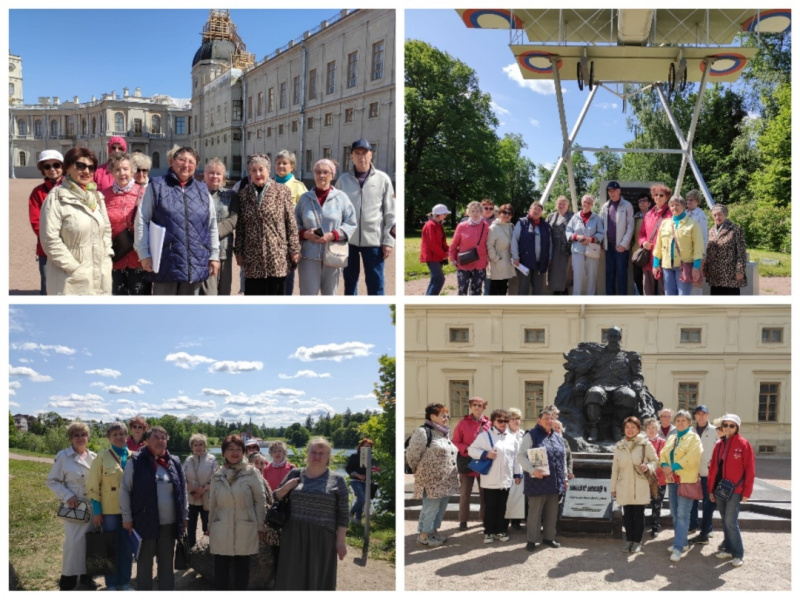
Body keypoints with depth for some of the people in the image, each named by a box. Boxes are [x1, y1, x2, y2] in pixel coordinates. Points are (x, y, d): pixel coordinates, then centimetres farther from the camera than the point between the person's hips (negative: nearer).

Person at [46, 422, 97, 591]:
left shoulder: (94, 457, 6)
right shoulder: (63, 456, -5)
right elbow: (52, 481, -2)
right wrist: (67, 496, -14)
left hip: (93, 507, 4)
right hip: (74, 507, -4)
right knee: (74, 542, -8)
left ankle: (85, 575, 23)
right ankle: (68, 580, 4)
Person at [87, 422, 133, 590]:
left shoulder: (133, 457, 5)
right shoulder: (102, 457, -5)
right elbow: (93, 485, -5)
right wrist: (96, 511, -9)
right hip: (109, 510, -3)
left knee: (127, 547, 8)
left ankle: (124, 582, 20)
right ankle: (111, 584, 17)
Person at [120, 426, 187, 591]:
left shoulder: (174, 463, 7)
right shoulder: (136, 461, -5)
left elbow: (182, 490, 13)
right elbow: (124, 490, -4)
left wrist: (184, 515, 11)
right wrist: (127, 518, -6)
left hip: (169, 522, 4)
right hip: (146, 521, -4)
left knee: (167, 561, 12)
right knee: (145, 561, 6)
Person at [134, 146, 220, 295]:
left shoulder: (202, 190, 13)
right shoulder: (157, 186, 2)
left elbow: (212, 225, 15)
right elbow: (142, 221, -1)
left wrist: (214, 255, 11)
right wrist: (144, 253, -7)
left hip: (195, 264, 4)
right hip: (166, 263, -4)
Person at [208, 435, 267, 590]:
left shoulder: (252, 473, -4)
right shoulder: (217, 475, 6)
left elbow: (260, 500, -1)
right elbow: (212, 503, 12)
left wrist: (260, 526, -3)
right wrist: (210, 527, 14)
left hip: (245, 529, -2)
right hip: (221, 530, 2)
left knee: (242, 566, 7)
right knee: (220, 567, 4)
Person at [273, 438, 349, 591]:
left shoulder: (336, 480, -1)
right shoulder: (295, 474, 6)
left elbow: (343, 514, -2)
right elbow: (276, 498, 12)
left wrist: (340, 541, -7)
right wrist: (286, 488, -7)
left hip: (322, 539, -2)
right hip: (294, 536, 2)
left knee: (319, 578, 5)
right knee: (293, 577, 7)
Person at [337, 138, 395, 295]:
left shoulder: (383, 179, 1)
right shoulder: (343, 180, 4)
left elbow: (390, 213, 1)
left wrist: (389, 240, -3)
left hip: (374, 240, -2)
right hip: (348, 240, 2)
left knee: (375, 284, 2)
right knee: (350, 282, 12)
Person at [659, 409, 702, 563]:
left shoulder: (694, 438, -2)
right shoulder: (671, 438, 18)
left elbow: (691, 458, -15)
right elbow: (663, 454, 11)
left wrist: (672, 467, -14)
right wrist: (666, 467, -10)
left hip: (687, 480, -7)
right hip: (672, 480, 7)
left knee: (682, 514, -12)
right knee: (675, 513, 10)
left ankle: (678, 547, -14)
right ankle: (683, 542, 22)